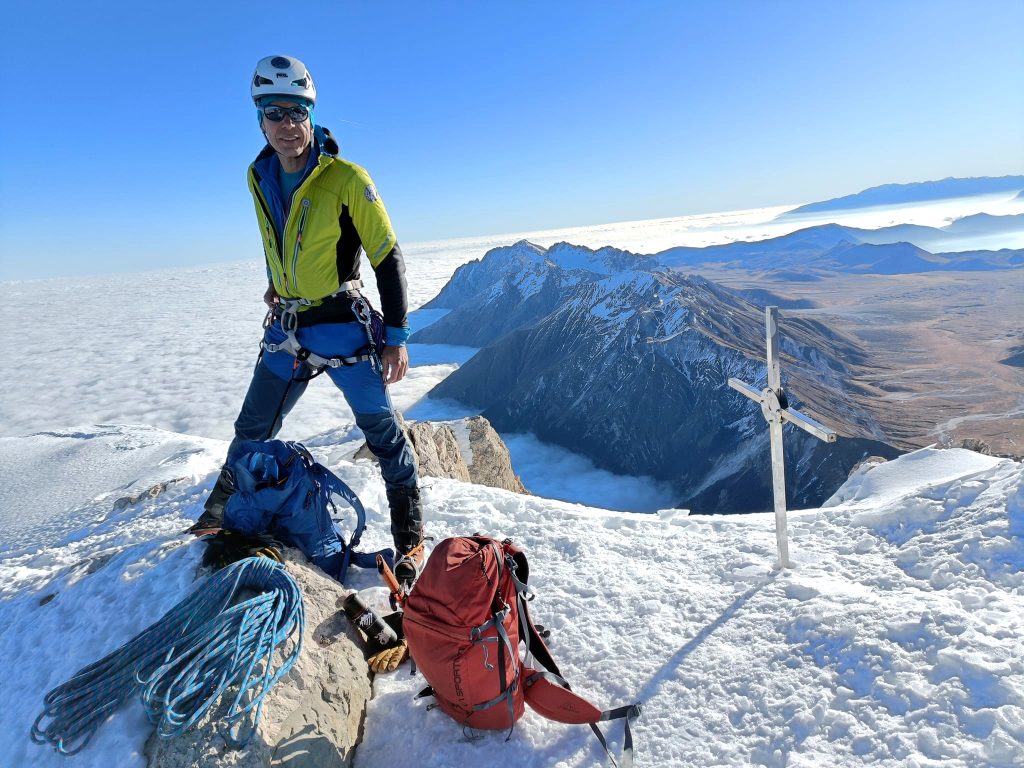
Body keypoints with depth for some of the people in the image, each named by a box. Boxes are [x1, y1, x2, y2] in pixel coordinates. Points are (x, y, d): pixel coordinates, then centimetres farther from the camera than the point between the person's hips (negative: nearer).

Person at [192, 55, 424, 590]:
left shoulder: (346, 179, -12)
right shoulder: (259, 178, 4)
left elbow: (387, 258, -12)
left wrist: (396, 337, -15)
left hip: (343, 328, -5)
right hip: (286, 328, 5)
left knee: (382, 431, -1)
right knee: (252, 429, 15)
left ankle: (410, 537, 13)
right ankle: (223, 508, 39)